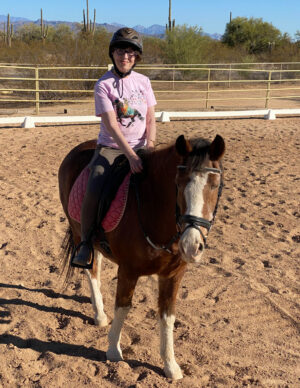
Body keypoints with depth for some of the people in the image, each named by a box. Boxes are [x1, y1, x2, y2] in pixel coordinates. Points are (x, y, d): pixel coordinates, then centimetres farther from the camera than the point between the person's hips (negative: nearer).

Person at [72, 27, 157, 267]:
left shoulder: (143, 82, 6)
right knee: (94, 191, -25)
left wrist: (150, 147, -13)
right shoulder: (104, 85, -7)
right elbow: (111, 125, -16)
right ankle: (85, 244, -6)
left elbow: (151, 120, 5)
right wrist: (130, 155, -26)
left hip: (140, 148, 4)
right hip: (110, 147, -4)